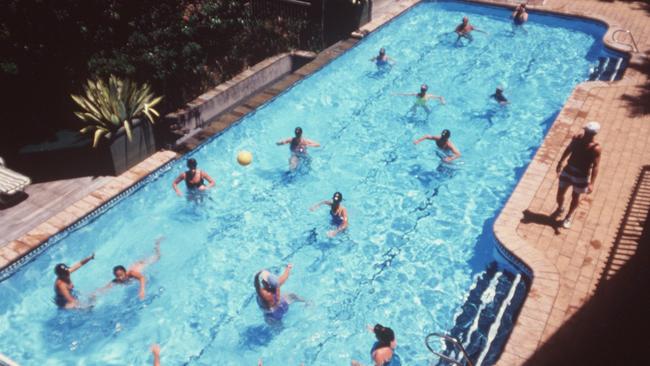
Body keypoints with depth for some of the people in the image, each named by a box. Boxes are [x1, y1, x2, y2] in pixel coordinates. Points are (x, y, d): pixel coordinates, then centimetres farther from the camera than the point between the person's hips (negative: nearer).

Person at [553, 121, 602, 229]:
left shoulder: (596, 148, -24)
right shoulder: (577, 138, -11)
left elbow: (595, 166, -23)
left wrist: (591, 183, -27)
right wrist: (560, 162, 17)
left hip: (582, 175, -4)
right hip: (568, 170, 4)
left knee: (575, 197, 14)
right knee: (560, 192, 15)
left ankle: (569, 217, 37)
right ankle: (560, 208, 46)